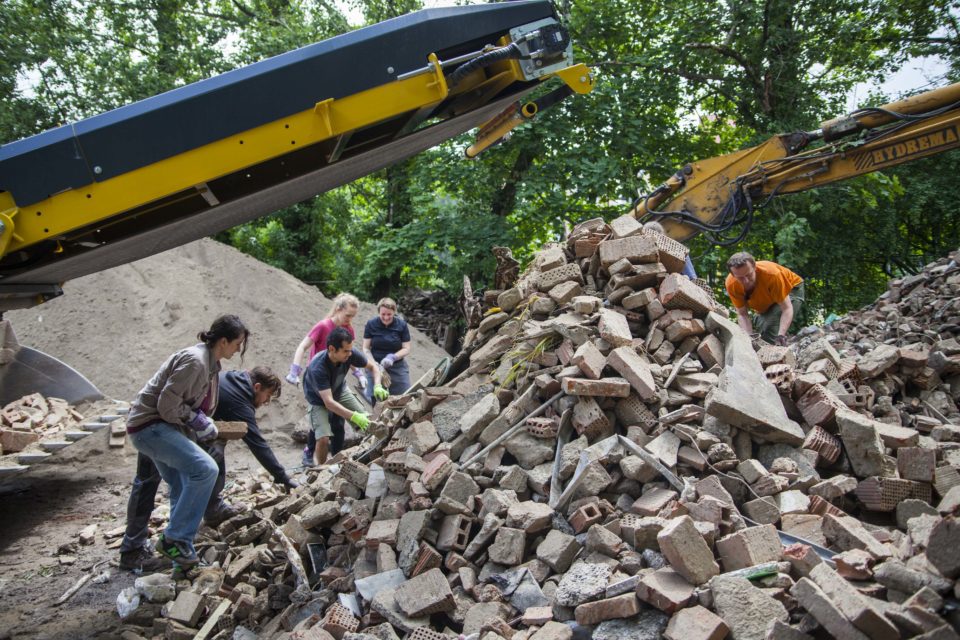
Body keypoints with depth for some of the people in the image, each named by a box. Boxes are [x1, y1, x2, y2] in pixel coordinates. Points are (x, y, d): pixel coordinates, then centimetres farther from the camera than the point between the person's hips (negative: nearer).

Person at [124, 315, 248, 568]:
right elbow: (167, 405, -23)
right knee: (205, 469, -22)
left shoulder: (209, 362, 9)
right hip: (149, 426, -10)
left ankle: (179, 545, 24)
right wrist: (198, 421, -13)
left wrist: (203, 423, 6)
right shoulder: (194, 361, -22)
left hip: (164, 427, 10)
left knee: (184, 487, 14)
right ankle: (174, 539, -12)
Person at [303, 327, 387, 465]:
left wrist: (377, 387, -28)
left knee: (367, 423, -6)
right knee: (324, 439, -22)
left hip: (340, 392, 5)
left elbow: (373, 366, -9)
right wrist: (354, 416, -53)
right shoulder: (317, 368, -39)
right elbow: (328, 402, -43)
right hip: (319, 400, -5)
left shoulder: (350, 353, -26)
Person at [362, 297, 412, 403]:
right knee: (376, 400, -4)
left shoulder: (402, 325, -3)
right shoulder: (371, 324, -4)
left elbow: (406, 348, -2)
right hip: (376, 365, -1)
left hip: (397, 366, 1)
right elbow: (366, 348, -2)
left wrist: (393, 357, -19)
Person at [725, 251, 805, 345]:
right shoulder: (731, 284, -29)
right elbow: (742, 314, -21)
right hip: (766, 301, 5)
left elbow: (786, 308, -37)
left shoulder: (771, 274, -40)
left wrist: (781, 335, -50)